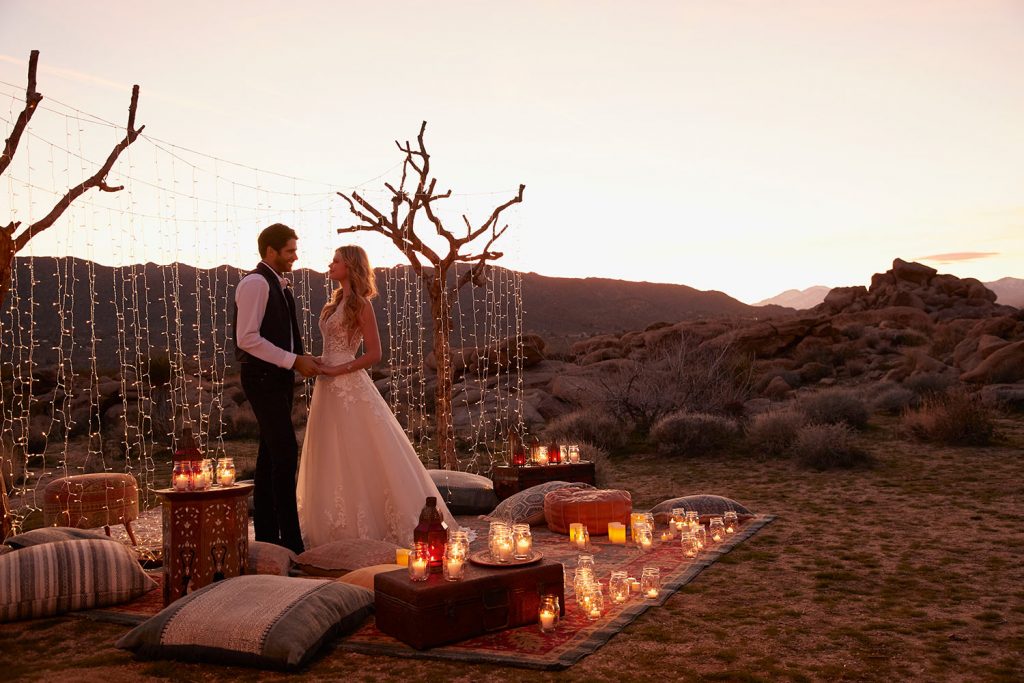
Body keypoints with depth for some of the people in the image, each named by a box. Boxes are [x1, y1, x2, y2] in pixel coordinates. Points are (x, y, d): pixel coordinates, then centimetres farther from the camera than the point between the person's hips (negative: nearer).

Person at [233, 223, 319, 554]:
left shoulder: (278, 284, 16)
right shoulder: (255, 282, -13)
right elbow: (247, 338, -21)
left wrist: (301, 358, 8)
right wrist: (294, 361, -19)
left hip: (278, 377, 10)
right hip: (263, 378, -10)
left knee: (271, 454, 12)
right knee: (285, 452, -11)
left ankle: (267, 534, 19)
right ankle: (290, 540, -6)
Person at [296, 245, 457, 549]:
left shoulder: (360, 305, -8)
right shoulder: (335, 303, 15)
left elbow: (374, 354, -13)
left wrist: (336, 370, -15)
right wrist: (320, 365, 3)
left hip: (350, 387, -8)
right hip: (329, 390, 8)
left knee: (357, 459, -3)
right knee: (332, 461, 11)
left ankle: (369, 526, 6)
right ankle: (341, 526, 20)